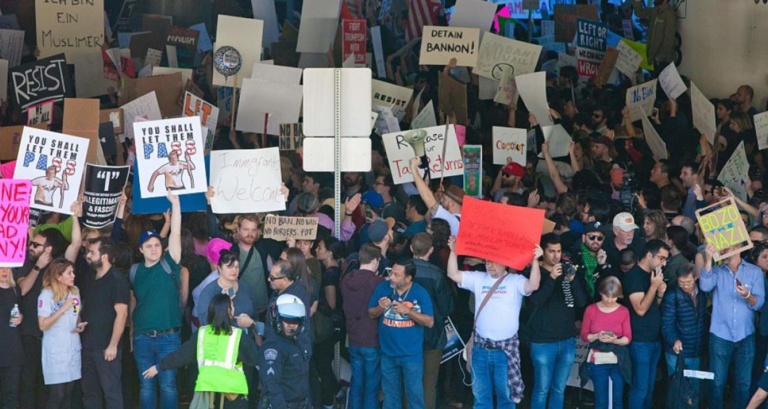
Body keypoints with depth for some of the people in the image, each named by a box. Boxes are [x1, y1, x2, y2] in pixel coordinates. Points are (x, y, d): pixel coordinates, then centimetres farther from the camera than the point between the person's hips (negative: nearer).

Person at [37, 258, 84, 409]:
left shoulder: (75, 292, 6)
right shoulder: (46, 295, -13)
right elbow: (43, 325, -17)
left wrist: (80, 326, 0)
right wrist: (63, 309, -22)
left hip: (73, 347, 6)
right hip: (55, 350, -6)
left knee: (68, 393, 8)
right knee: (56, 394, -8)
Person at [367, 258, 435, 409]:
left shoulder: (420, 293, -11)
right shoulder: (382, 288, -3)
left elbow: (430, 322, -12)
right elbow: (371, 314, 5)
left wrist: (408, 311, -24)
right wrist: (380, 308, -18)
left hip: (412, 354, -3)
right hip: (387, 353, 3)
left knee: (414, 393, 1)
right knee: (390, 393, 17)